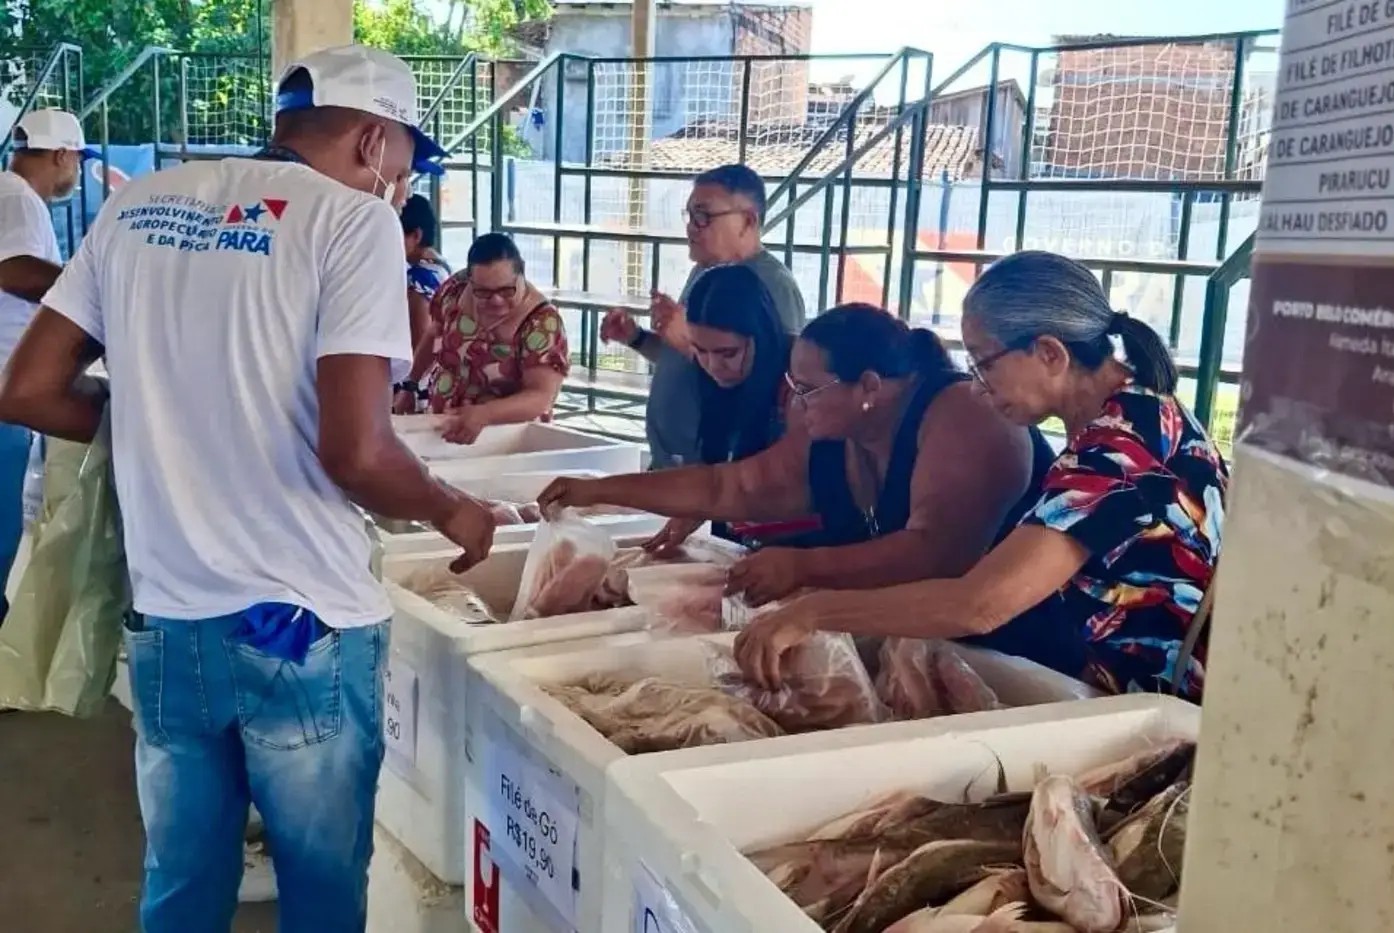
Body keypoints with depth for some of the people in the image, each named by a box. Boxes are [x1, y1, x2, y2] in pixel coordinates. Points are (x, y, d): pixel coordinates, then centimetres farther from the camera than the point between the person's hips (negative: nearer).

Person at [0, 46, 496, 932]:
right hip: (304, 628, -5)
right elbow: (354, 451, -19)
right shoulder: (354, 220, -9)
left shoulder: (138, 205, 8)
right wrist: (453, 511, -1)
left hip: (165, 621, 5)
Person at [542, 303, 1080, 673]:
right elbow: (725, 489, 10)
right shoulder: (828, 437, 2)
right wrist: (600, 490, 10)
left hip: (1019, 659, -7)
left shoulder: (962, 419, -20)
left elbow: (936, 554, -32)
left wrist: (802, 567, -35)